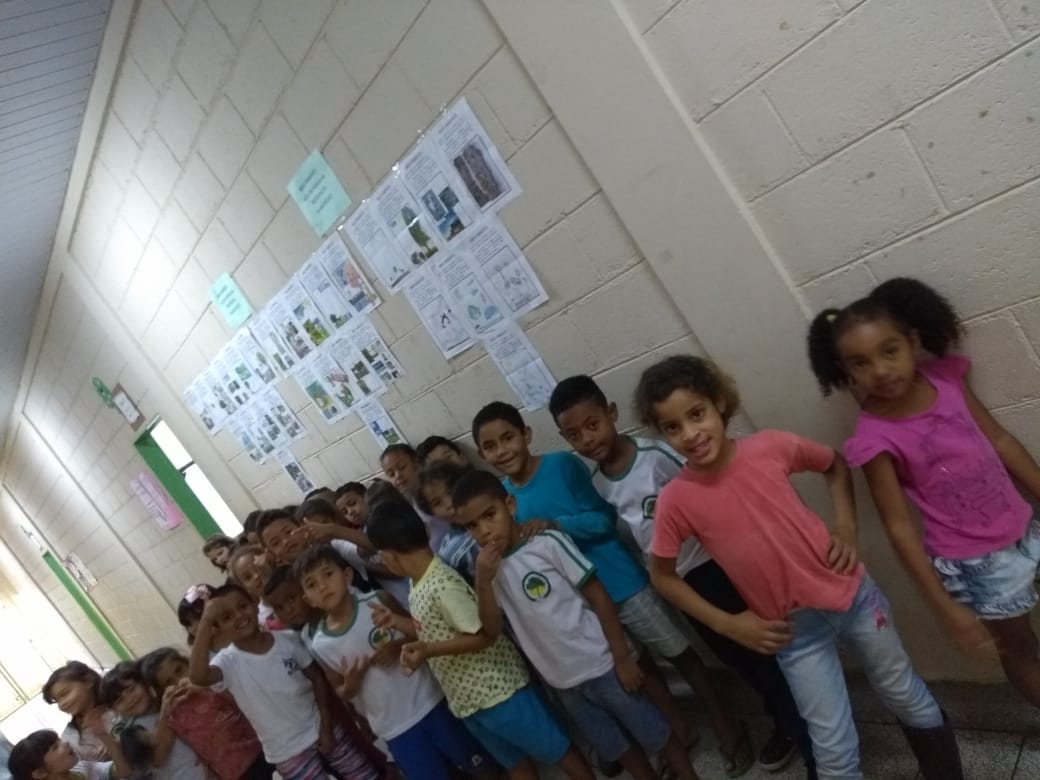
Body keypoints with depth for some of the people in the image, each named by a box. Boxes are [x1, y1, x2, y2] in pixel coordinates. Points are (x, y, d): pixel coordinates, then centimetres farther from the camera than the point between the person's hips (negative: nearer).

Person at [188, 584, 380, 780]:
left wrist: (326, 724, -3)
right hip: (287, 753, -3)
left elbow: (316, 677, 3)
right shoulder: (228, 661, -14)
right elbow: (197, 676, -37)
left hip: (322, 730, 3)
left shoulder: (287, 639, -8)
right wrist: (206, 621, -36)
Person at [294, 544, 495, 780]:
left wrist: (398, 647, -19)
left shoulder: (378, 601, -13)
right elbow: (339, 690, 6)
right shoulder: (319, 645, -9)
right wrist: (349, 687, -16)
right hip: (394, 729, 1)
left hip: (431, 703, 0)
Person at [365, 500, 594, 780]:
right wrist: (398, 622, 7)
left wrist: (429, 651, -28)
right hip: (465, 702, 9)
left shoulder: (442, 584, -26)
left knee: (558, 751, 8)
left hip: (497, 691, -9)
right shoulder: (417, 590, 4)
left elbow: (484, 635, -24)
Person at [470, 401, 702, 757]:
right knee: (635, 666, 20)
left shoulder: (563, 464, -16)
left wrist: (555, 524, -29)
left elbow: (605, 518, -17)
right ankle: (681, 729, 42)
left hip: (623, 582, -4)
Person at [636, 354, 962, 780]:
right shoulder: (676, 500, -18)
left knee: (911, 701, 23)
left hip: (851, 592, 2)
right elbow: (661, 574, -3)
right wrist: (727, 623, -8)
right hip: (794, 629, -2)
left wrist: (845, 528, -5)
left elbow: (835, 464, 6)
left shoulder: (770, 446, -15)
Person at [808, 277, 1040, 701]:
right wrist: (945, 606, -17)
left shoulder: (945, 375, -10)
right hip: (971, 560, -4)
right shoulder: (875, 438, -25)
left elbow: (998, 439, 2)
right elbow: (899, 526, -19)